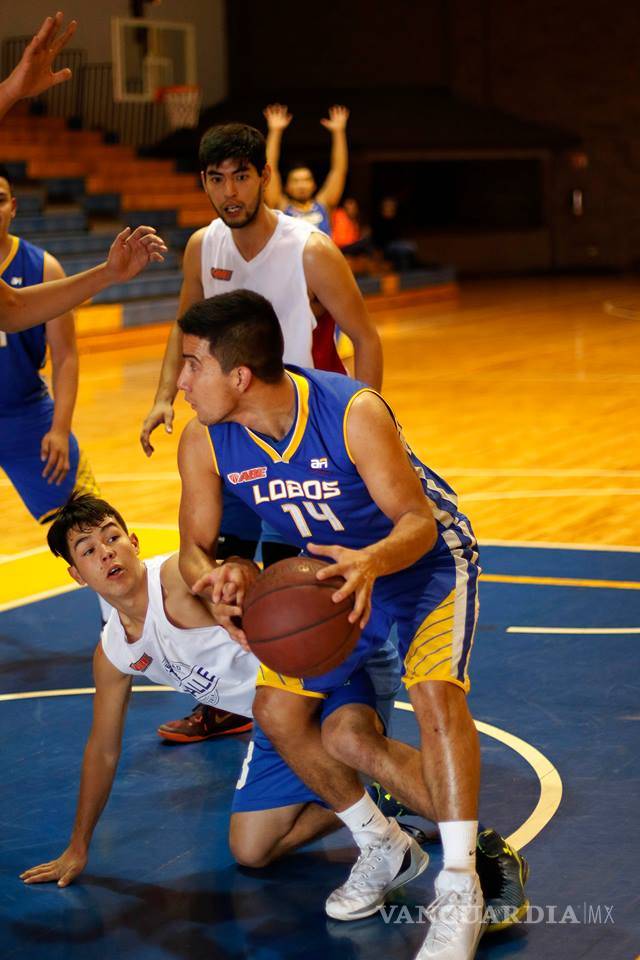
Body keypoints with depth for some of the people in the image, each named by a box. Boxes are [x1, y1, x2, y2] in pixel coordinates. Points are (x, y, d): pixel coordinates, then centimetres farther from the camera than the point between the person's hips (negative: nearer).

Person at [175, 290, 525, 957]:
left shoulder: (353, 414, -34)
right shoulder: (204, 442, -19)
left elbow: (418, 522, -29)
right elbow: (193, 546, -9)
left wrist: (372, 563, -51)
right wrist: (214, 581, -34)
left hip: (424, 556, -6)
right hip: (335, 570, 6)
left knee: (434, 691, -28)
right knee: (276, 710, -4)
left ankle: (459, 890, -21)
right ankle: (380, 848, 17)